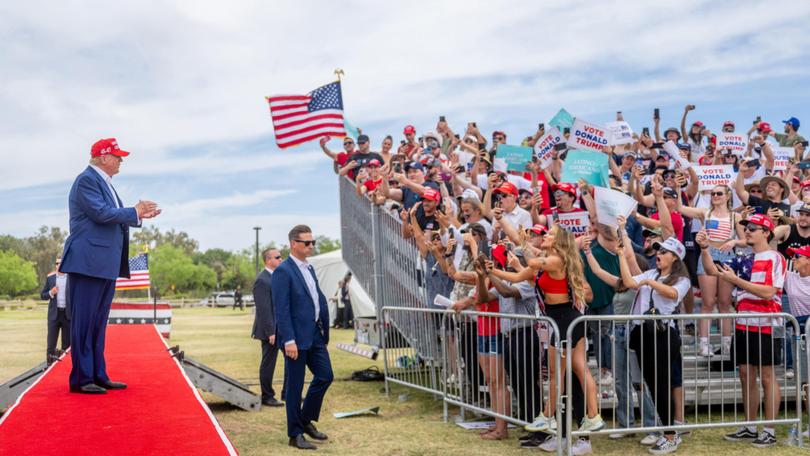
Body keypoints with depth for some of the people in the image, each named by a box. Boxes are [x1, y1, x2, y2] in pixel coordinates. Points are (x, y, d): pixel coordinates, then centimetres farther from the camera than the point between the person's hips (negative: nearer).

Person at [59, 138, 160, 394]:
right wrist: (134, 212, -9)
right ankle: (81, 379, -1)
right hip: (89, 262, -10)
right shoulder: (87, 180, -10)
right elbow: (101, 213, -20)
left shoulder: (104, 182, 19)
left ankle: (98, 376, 16)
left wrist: (139, 216, 12)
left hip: (106, 265, 10)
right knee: (84, 321, -5)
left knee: (98, 323, 11)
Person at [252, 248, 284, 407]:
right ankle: (267, 396, 14)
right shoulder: (262, 280, -17)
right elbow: (264, 309, -20)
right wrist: (270, 332, -22)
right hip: (270, 330, -9)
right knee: (268, 364, 2)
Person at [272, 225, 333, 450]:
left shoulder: (309, 268, 13)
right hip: (297, 338, -8)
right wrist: (288, 340, -22)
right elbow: (281, 310, -18)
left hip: (315, 335, 8)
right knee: (295, 387, 2)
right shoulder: (283, 271, -14)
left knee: (325, 376, 10)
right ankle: (295, 434, 14)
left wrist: (324, 328, 12)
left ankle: (306, 420, 27)